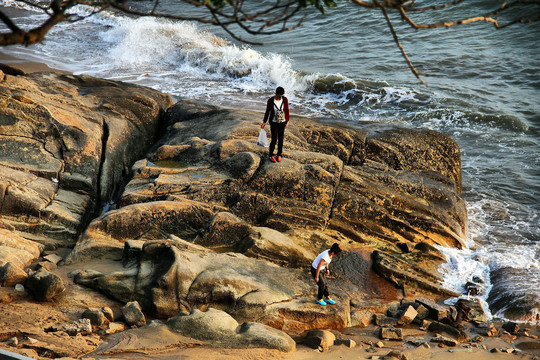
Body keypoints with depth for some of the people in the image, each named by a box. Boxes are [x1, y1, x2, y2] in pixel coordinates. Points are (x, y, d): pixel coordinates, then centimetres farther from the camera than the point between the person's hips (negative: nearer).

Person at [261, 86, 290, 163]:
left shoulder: (285, 99, -13)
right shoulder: (270, 101, -18)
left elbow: (287, 110, 0)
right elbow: (267, 111, -6)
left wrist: (287, 121, 3)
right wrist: (264, 122, -2)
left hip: (282, 122, 2)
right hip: (274, 122, -2)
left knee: (280, 139, 12)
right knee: (274, 139, -2)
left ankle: (279, 154, 32)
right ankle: (270, 155, 21)